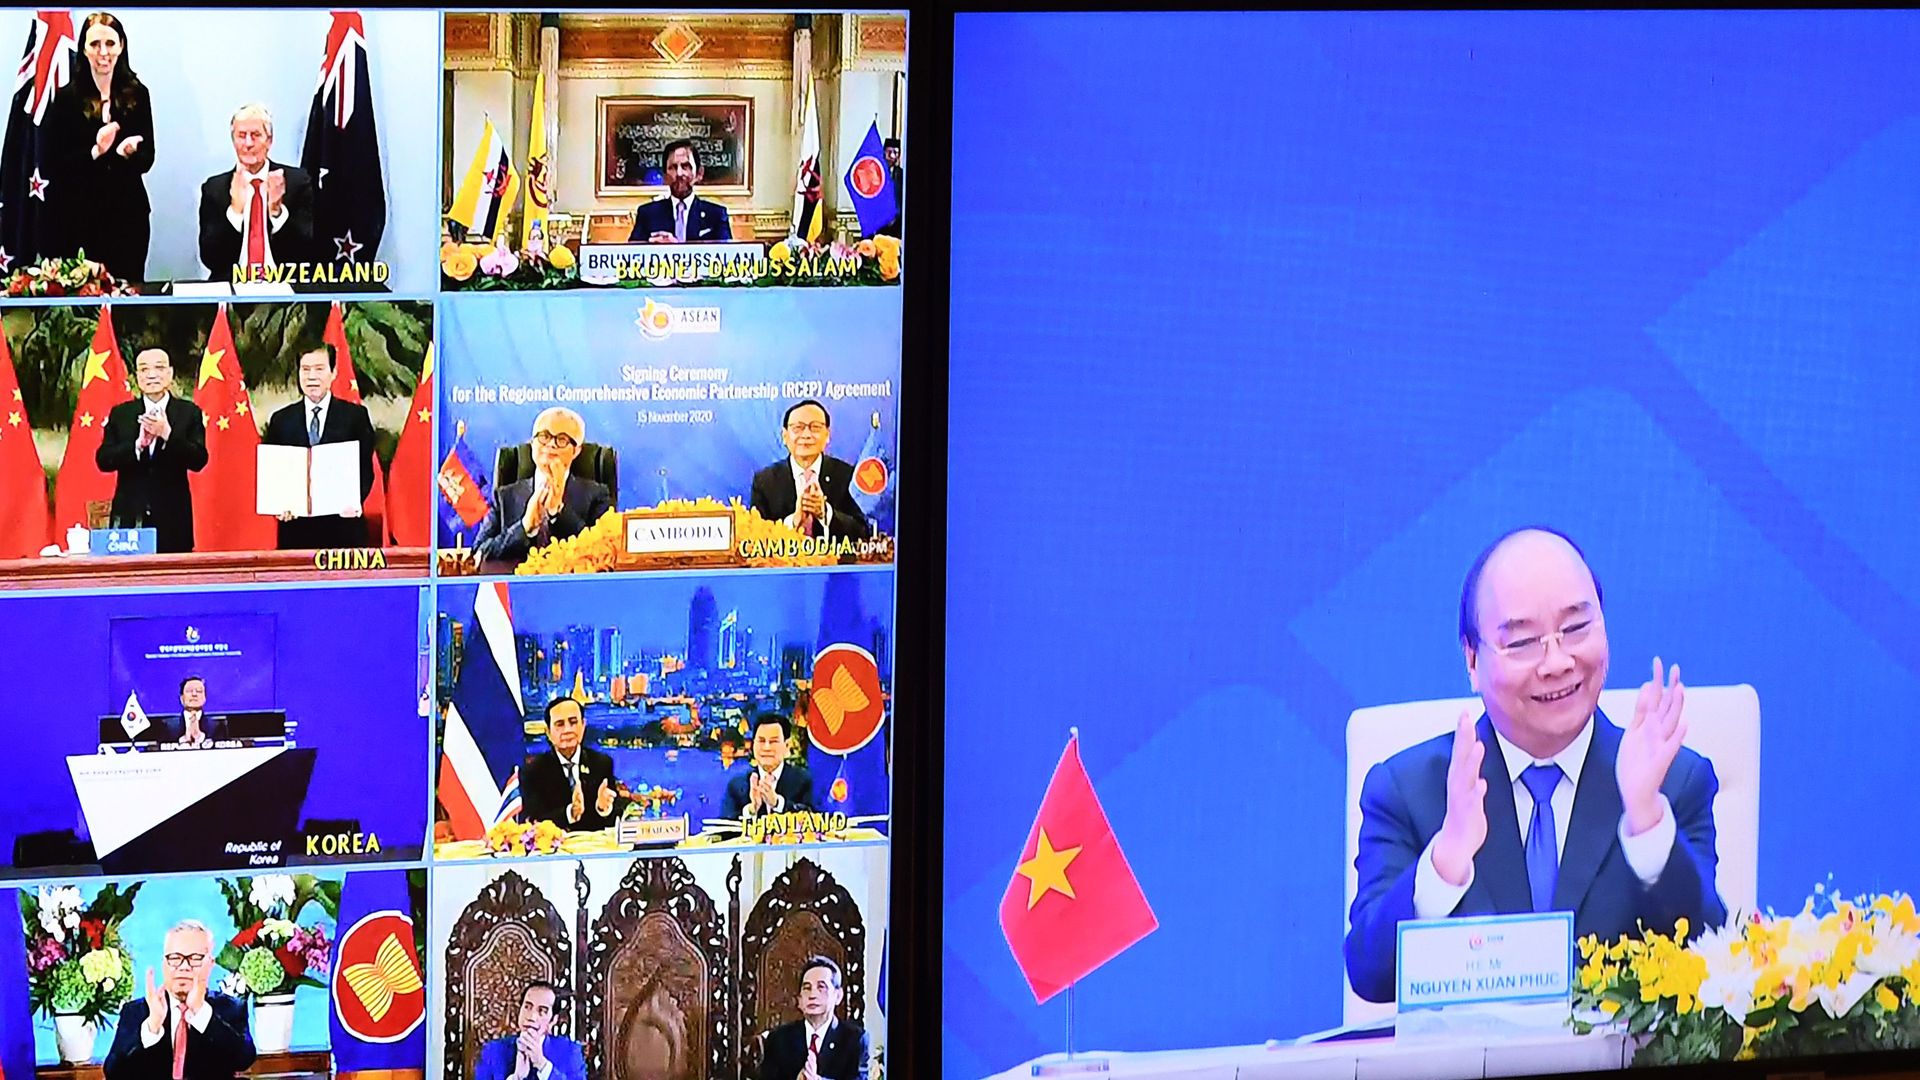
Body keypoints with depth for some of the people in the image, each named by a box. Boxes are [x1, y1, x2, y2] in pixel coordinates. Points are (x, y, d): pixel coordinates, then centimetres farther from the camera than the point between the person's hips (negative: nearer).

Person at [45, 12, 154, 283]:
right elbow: (55, 163, -3)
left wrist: (129, 152, -16)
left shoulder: (137, 94, 6)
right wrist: (96, 151, -18)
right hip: (80, 216, -2)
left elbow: (147, 158, 6)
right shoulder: (67, 98, 0)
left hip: (129, 213, 2)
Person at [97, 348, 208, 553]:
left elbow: (199, 460, -4)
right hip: (130, 516, 1)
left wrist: (167, 435, -18)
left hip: (172, 518, -1)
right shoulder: (120, 414, 10)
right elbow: (103, 460, 1)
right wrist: (137, 444, -15)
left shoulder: (189, 412, 6)